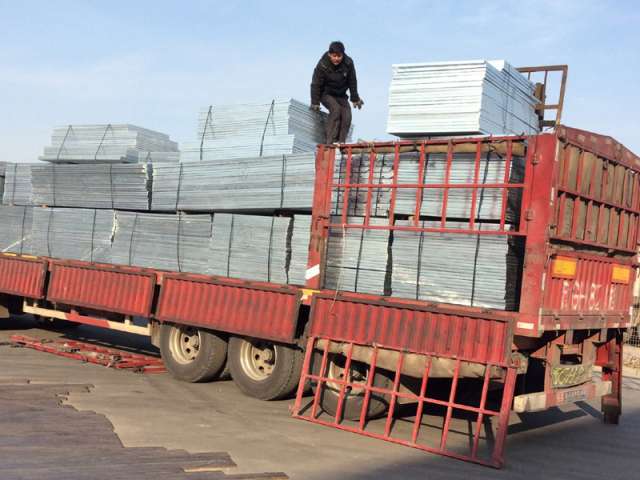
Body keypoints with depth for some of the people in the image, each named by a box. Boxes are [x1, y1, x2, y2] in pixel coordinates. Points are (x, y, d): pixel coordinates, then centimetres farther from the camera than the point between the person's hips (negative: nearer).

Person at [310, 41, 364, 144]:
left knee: (347, 115, -16)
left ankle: (341, 142, -11)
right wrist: (315, 102, -14)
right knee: (335, 109, -28)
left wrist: (355, 99, 3)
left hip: (341, 95, 4)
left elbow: (352, 82, -2)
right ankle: (331, 141, -29)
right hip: (326, 94, -4)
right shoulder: (322, 65, -23)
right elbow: (316, 84, -15)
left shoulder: (348, 63, -14)